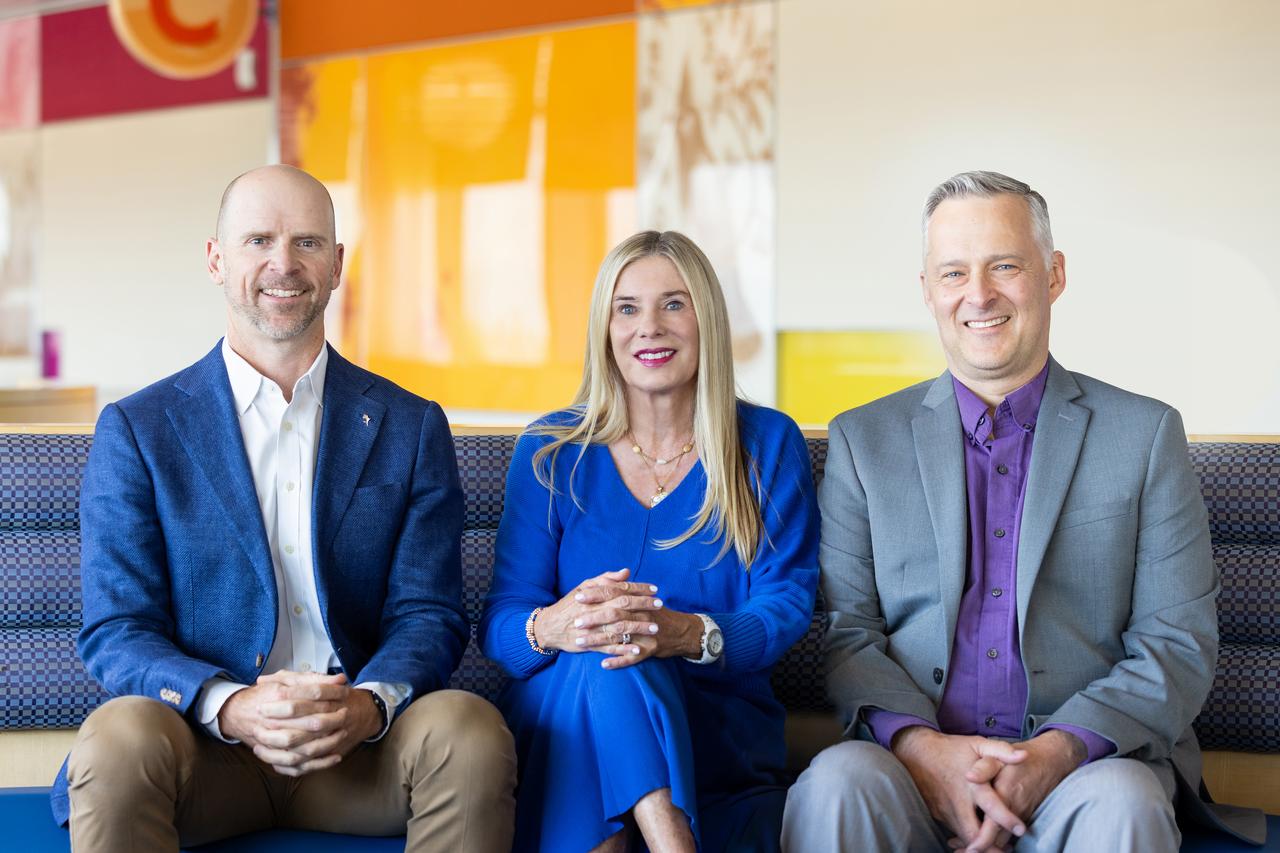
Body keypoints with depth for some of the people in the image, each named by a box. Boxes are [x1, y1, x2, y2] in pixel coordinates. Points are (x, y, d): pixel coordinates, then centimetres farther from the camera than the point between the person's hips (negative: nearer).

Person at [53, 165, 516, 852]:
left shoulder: (410, 428, 9)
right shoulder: (135, 430, 5)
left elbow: (428, 614, 4)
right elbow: (115, 632, -2)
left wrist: (368, 705, -19)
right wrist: (231, 708, -22)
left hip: (357, 742, 2)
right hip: (206, 744, -2)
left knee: (472, 729, -28)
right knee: (117, 739, -34)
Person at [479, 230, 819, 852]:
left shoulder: (768, 444, 7)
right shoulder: (549, 452, 9)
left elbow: (787, 603, -4)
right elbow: (500, 619, 1)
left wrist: (687, 634, -27)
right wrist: (552, 629, -26)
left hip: (717, 736, -1)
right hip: (558, 725, 1)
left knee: (621, 663, -34)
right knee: (602, 661, -35)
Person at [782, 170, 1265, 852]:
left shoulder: (1145, 434, 8)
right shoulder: (864, 440, 11)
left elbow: (1179, 645, 3)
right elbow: (848, 631, 6)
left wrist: (1061, 750, -15)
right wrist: (918, 744, -15)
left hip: (1089, 764, 0)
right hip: (920, 762, 0)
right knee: (835, 784, -32)